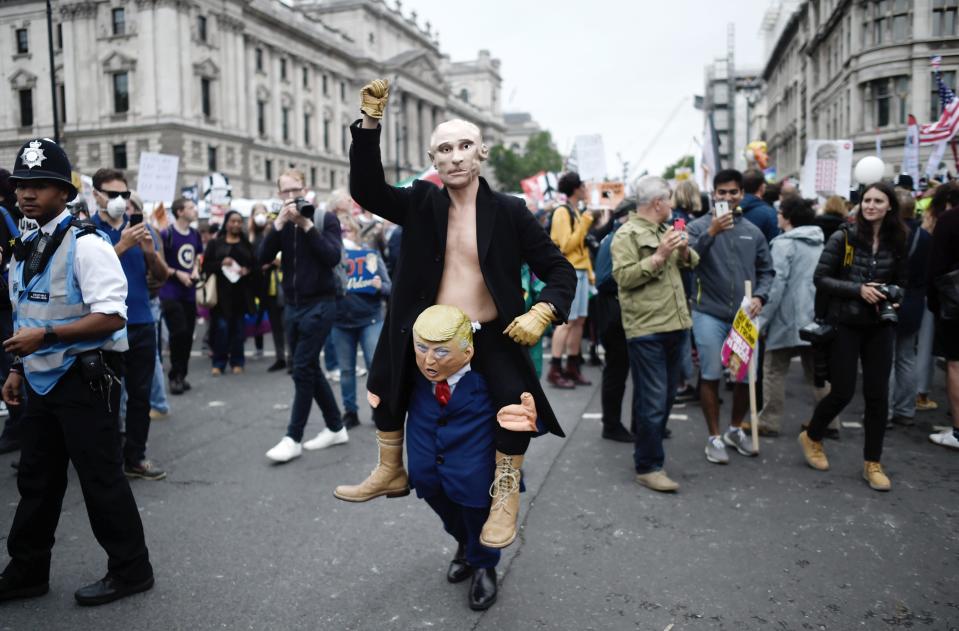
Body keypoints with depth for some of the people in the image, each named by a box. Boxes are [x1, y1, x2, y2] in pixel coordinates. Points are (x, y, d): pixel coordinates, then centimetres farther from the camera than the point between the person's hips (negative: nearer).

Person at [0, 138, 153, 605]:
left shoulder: (85, 244, -15)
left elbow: (112, 316, -23)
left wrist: (46, 336, -24)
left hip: (84, 380, -8)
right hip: (43, 380, 9)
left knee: (100, 479, 1)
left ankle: (130, 570, 17)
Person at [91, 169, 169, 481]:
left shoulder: (141, 226, 7)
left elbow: (162, 275, 7)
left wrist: (150, 251, -13)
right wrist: (122, 245, -25)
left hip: (142, 323, 4)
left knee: (141, 394, 9)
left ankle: (135, 457, 20)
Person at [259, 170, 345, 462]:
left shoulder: (325, 218, -4)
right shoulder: (281, 224, 8)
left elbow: (333, 257, -18)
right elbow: (263, 258, -6)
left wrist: (307, 225, -20)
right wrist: (278, 224, -16)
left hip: (319, 305, -6)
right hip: (292, 306, 6)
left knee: (302, 369, -7)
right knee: (310, 369, 10)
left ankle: (293, 438, 1)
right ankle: (336, 428, 23)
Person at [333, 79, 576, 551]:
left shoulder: (508, 211, -5)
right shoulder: (420, 204, 0)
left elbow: (559, 270, -3)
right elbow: (366, 190, -13)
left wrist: (541, 312, -21)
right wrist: (370, 123, -21)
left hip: (492, 337, -3)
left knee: (517, 399, -26)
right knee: (385, 383, 16)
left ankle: (506, 493, -1)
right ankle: (391, 472, 42)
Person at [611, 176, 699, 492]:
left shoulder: (666, 230, 19)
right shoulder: (627, 234, -7)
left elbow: (693, 262, 24)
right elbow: (623, 276, -17)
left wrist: (685, 251, 3)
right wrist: (658, 257, -20)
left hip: (674, 325, 9)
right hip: (646, 329, -8)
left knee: (666, 397, 15)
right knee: (653, 401, -6)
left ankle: (648, 452, 30)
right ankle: (648, 467, 5)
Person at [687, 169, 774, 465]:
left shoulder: (753, 231, 8)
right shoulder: (699, 226, -3)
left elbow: (766, 270, 12)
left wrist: (759, 296, -5)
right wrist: (711, 232, -28)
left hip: (744, 315, 4)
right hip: (709, 314, -4)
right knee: (710, 376, 1)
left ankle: (735, 430, 33)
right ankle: (714, 437, 16)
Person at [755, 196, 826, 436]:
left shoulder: (784, 243, -11)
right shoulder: (821, 243, 11)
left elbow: (776, 284, -16)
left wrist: (763, 320, -12)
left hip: (788, 318, -7)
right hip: (815, 318, 7)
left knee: (775, 371, 4)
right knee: (817, 371, 14)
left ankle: (769, 422, 8)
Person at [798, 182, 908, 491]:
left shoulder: (897, 242, 4)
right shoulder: (842, 237, -8)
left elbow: (900, 282, 16)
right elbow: (821, 279, -8)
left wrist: (894, 299, -5)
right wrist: (858, 289, -20)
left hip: (880, 326, 4)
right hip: (845, 324, -3)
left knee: (877, 394, 4)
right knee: (842, 392, -1)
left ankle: (872, 463, 18)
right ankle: (811, 437, 27)